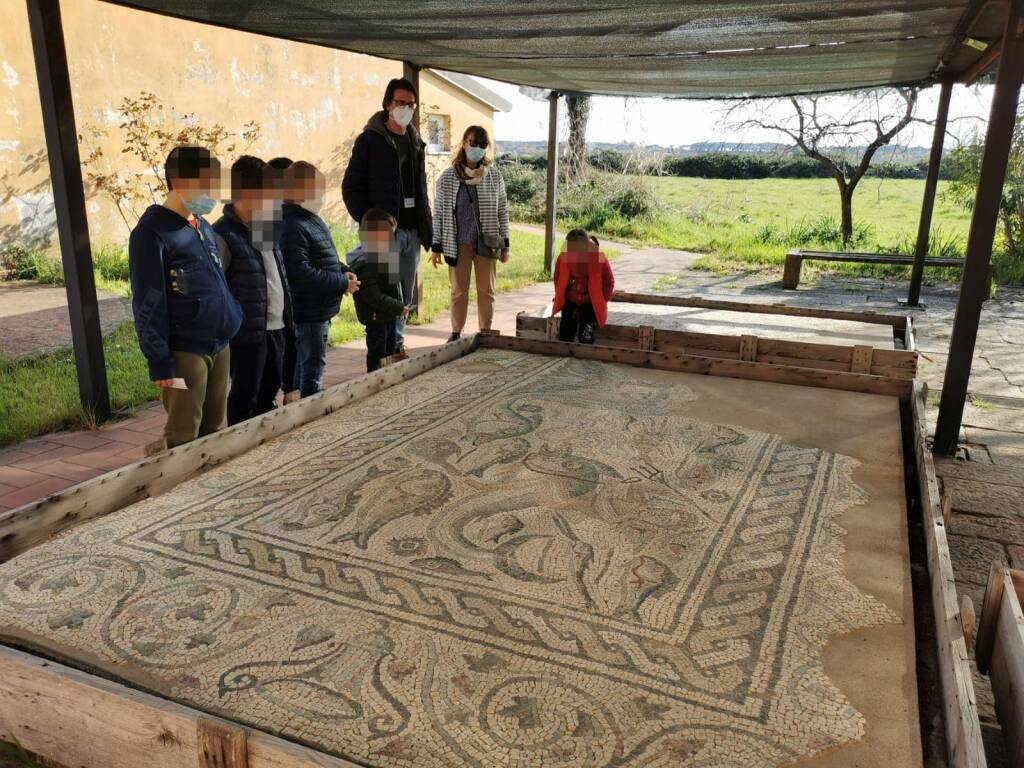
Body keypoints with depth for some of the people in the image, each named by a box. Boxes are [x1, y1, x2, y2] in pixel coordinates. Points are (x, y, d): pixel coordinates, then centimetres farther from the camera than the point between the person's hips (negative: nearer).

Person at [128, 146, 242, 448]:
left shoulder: (203, 227, 13)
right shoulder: (152, 232, -10)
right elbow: (147, 305, -13)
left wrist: (235, 319, 14)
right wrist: (160, 363, -16)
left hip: (220, 347, 7)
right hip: (185, 352, -7)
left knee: (215, 432, 14)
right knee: (184, 441, -1)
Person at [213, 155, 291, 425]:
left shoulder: (265, 227, 12)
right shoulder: (223, 235, -15)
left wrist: (288, 313, 17)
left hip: (276, 327, 8)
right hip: (248, 332, -8)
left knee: (270, 391, 18)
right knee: (245, 396, 4)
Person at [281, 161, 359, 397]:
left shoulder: (314, 220, 11)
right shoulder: (293, 227, -20)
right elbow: (302, 273, -27)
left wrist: (344, 271, 3)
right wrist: (343, 283, -21)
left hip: (321, 309, 10)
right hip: (309, 311, -10)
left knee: (304, 362, 20)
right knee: (313, 366, -1)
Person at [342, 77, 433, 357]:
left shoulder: (416, 143, 17)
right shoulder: (370, 140, -3)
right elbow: (351, 187, -5)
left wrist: (427, 226, 13)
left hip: (412, 231, 6)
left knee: (405, 295, 10)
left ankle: (397, 343, 21)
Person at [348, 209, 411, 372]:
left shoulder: (382, 256, 9)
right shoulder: (366, 263, -23)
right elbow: (373, 296, -27)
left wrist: (402, 305, 8)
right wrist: (399, 308, -23)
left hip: (389, 316, 10)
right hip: (376, 318, -10)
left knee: (390, 351, 20)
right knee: (376, 355, 2)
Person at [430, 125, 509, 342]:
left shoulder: (494, 176, 1)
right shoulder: (447, 177, -2)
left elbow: (503, 211, 6)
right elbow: (438, 213, 2)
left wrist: (505, 245, 3)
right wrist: (436, 247, -1)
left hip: (487, 243, 1)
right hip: (459, 244, -1)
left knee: (486, 290, 8)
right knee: (459, 290, 7)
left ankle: (485, 332, 19)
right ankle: (456, 332, 19)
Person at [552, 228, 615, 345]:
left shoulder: (599, 258, -16)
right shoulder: (564, 257, -10)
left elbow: (609, 282, -3)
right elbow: (558, 278, 10)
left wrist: (602, 301, -4)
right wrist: (559, 297, 8)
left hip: (591, 304, -2)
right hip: (570, 302, 3)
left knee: (586, 340, -14)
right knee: (564, 338, -3)